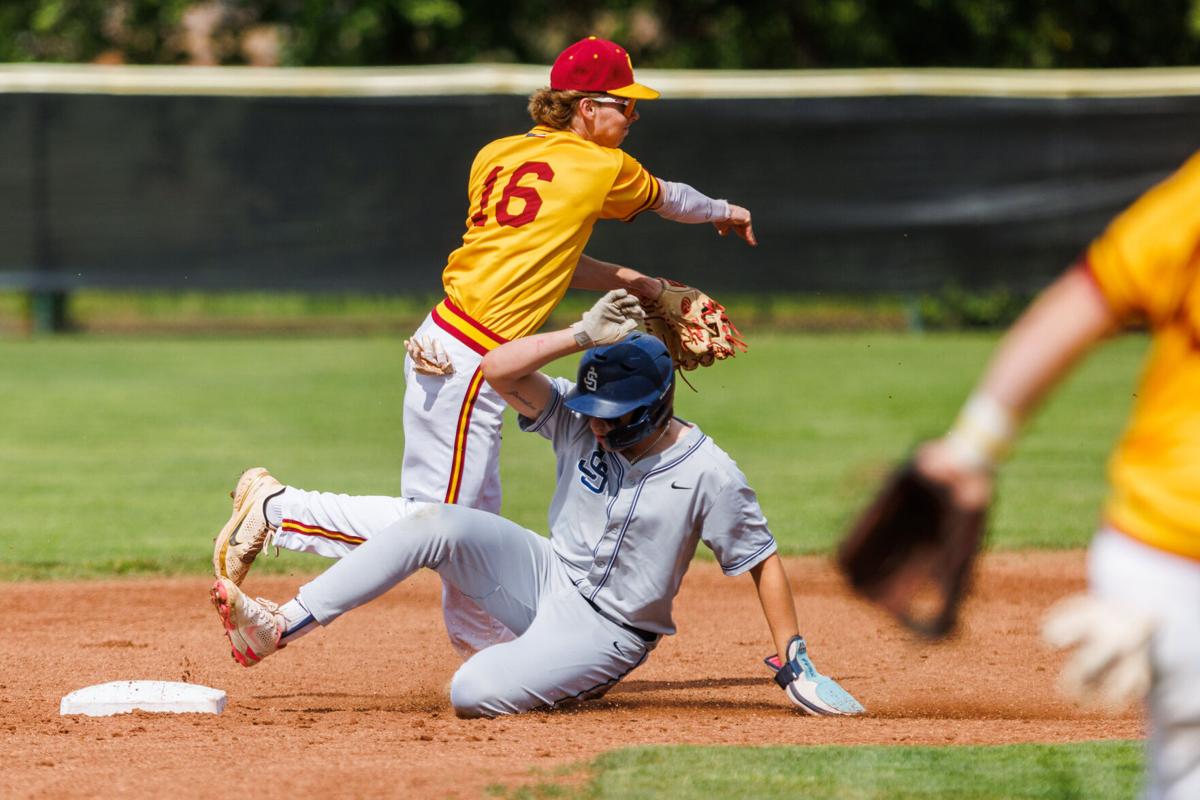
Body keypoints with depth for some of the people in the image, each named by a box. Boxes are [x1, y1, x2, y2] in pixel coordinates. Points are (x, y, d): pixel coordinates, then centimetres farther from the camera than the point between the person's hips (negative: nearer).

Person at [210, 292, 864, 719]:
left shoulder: (708, 475, -17)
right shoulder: (581, 420, -6)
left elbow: (762, 561, -10)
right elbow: (498, 369, -17)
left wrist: (796, 665, -14)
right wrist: (584, 335, -23)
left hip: (606, 631, -5)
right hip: (545, 577, 5)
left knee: (476, 693, -30)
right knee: (434, 522, -20)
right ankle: (278, 626, -21)